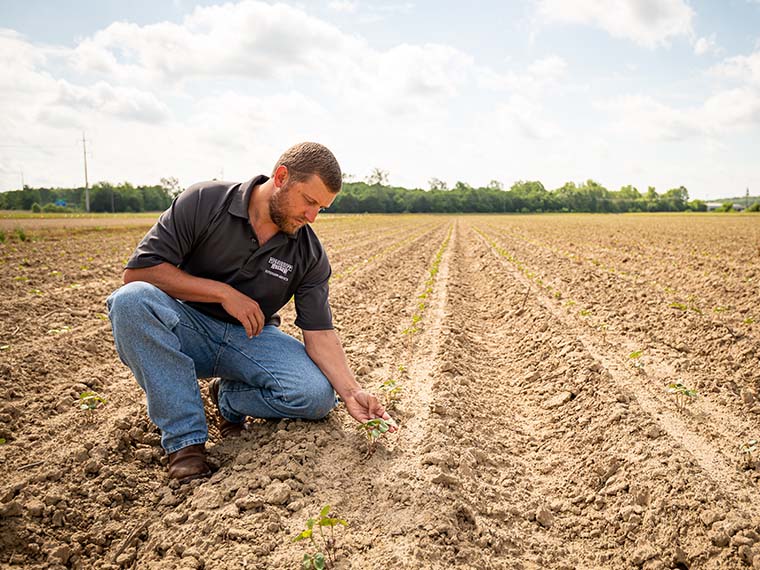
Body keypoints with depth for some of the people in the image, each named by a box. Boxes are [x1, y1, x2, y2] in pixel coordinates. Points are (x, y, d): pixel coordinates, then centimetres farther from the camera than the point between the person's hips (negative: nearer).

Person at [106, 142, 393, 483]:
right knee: (132, 299, -34)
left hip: (251, 338, 2)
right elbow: (138, 270, -18)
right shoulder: (204, 202, -14)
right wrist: (223, 292, -24)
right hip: (188, 327, -1)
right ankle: (185, 439, -24)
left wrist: (351, 392, -23)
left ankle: (229, 398, 6)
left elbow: (320, 333, -9)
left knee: (318, 395, -25)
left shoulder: (309, 254, -7)